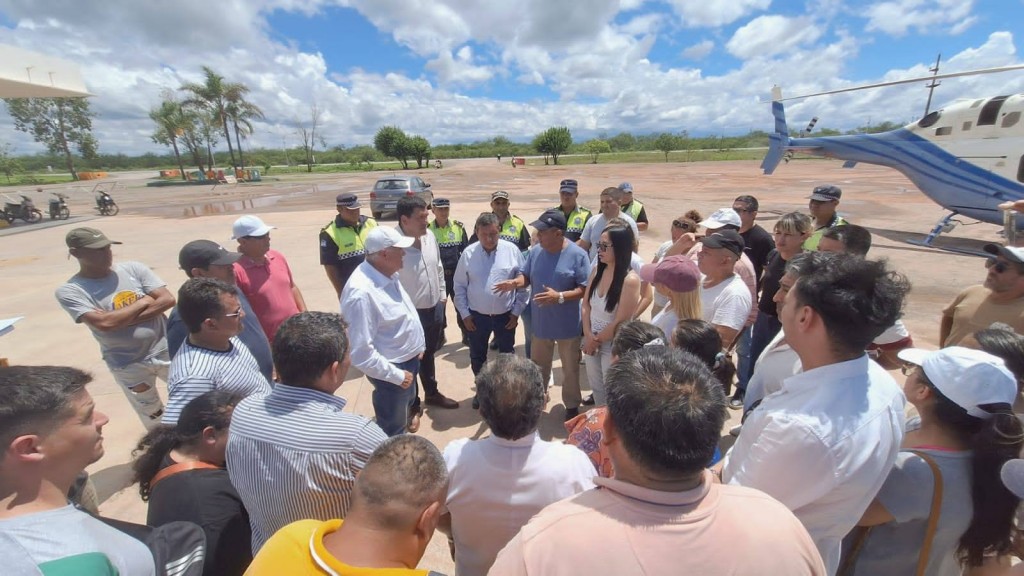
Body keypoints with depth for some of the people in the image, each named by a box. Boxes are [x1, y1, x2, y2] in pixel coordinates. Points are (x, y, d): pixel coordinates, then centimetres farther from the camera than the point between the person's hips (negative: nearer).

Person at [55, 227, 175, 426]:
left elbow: (167, 299, -13)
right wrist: (143, 302, -13)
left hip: (166, 351, 2)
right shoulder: (70, 291, -10)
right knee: (154, 417, 16)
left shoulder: (133, 268, -4)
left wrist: (123, 320, -18)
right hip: (129, 366, -1)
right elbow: (104, 323, -24)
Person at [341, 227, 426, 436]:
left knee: (407, 404, 32)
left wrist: (418, 345, 14)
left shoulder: (388, 274, -3)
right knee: (393, 428, 15)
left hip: (409, 359, 8)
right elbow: (361, 353, -31)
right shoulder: (361, 293, -33)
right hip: (393, 369, -8)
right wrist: (396, 375, -21)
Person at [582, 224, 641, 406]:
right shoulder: (597, 270, -3)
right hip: (592, 340, 6)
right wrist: (588, 335, -8)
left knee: (611, 390, 14)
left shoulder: (630, 280, -23)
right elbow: (586, 305, 2)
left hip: (613, 344, -6)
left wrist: (597, 340, -9)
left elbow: (620, 322, -20)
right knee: (595, 386, 24)